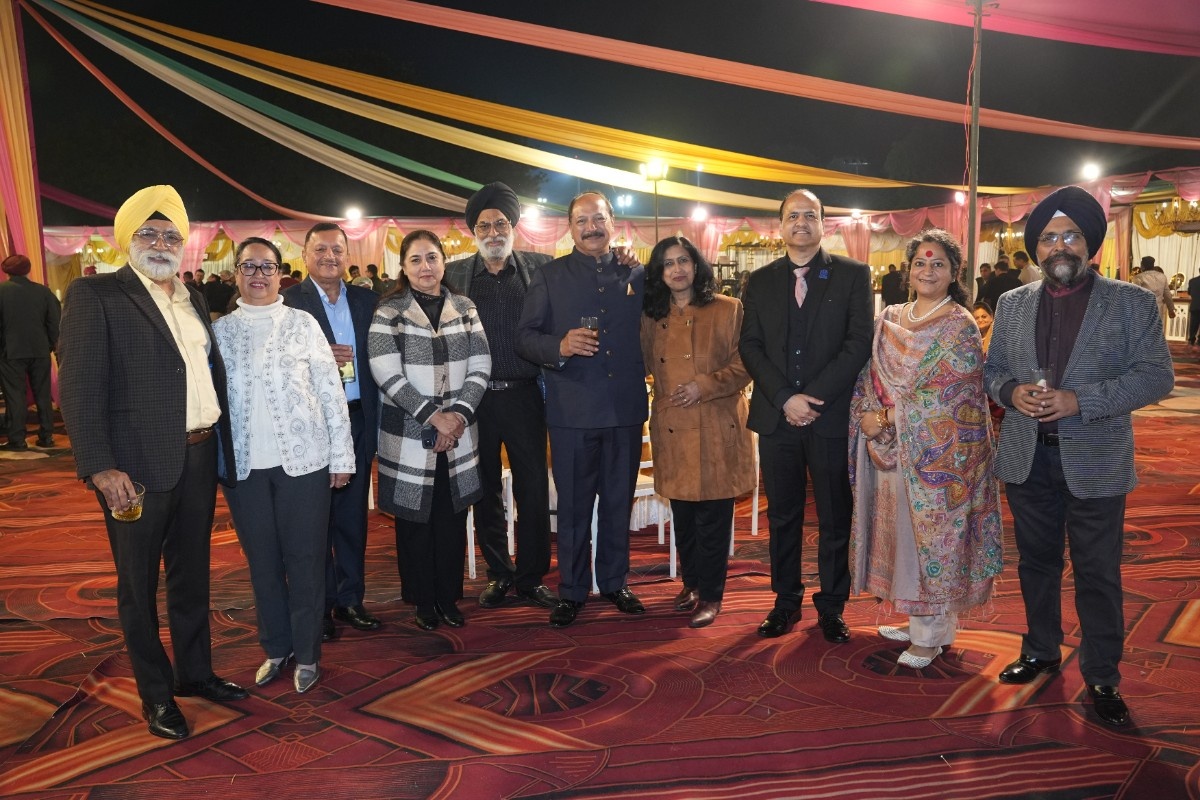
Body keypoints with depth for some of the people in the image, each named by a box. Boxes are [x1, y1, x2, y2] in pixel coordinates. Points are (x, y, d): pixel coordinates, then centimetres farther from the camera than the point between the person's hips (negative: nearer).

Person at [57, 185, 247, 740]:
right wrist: (99, 466, -20)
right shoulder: (94, 295, -6)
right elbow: (79, 387, -13)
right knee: (138, 583, 9)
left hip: (199, 458, 6)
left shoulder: (193, 298, 13)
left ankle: (195, 671, 35)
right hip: (137, 465, -6)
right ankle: (155, 693, 24)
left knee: (192, 574, 18)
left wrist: (222, 449, 10)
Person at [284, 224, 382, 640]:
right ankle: (318, 604, 17)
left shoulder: (366, 300, 10)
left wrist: (376, 417, -2)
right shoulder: (287, 301, -3)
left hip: (358, 419, 4)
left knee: (354, 514, 11)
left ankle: (350, 598, 23)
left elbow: (375, 359, 9)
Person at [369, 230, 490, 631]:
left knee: (452, 518, 9)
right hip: (409, 434, -2)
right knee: (415, 519, 7)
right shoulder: (388, 312, -4)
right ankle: (423, 601, 24)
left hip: (458, 432, 3)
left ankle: (449, 597, 25)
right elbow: (386, 373, -12)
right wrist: (432, 416, -18)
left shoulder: (464, 308, 6)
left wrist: (459, 413, -12)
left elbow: (480, 366, 2)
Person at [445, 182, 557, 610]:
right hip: (475, 398, 1)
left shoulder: (539, 267, 2)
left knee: (533, 490, 4)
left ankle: (531, 577, 20)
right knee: (486, 491, 11)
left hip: (523, 395, -1)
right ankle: (499, 574, 27)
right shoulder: (454, 274, 5)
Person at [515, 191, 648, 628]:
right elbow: (525, 337, -3)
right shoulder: (548, 277, 4)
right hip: (572, 410, -2)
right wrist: (559, 347, -19)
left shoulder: (638, 274, 9)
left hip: (626, 407, 2)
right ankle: (571, 590, 21)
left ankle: (614, 582, 29)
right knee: (573, 505, 7)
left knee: (619, 501, 13)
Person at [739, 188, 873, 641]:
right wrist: (785, 398, -11)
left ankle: (831, 607, 22)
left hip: (832, 415, -2)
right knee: (782, 517, 11)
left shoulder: (853, 275, 2)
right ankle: (786, 601, 25)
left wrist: (815, 397, -14)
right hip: (776, 417, 2)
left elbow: (859, 343, -6)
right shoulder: (760, 281, 10)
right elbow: (750, 346, 3)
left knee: (834, 518, 7)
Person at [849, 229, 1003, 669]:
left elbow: (942, 395, -16)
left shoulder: (959, 326, -8)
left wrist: (886, 418, -16)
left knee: (932, 532, 3)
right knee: (900, 529, 13)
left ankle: (930, 635, 17)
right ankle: (918, 618, 29)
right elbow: (869, 376, 8)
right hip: (890, 448, 6)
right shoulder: (889, 319, 9)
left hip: (937, 451, -6)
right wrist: (866, 415, -10)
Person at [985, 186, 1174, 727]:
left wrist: (1081, 400, -21)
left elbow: (1157, 374, -9)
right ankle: (1041, 651, 34)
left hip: (1095, 461, -3)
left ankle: (1102, 677, 18)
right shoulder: (1012, 305, 8)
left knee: (1097, 574, 4)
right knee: (1037, 562, 16)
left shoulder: (1133, 303, -3)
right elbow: (992, 370, 12)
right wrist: (1011, 391, -12)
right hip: (1027, 458, 4)